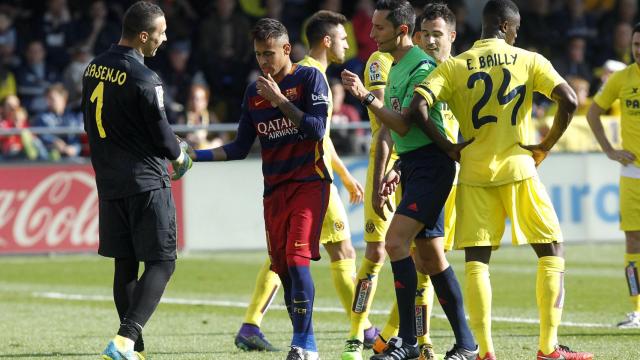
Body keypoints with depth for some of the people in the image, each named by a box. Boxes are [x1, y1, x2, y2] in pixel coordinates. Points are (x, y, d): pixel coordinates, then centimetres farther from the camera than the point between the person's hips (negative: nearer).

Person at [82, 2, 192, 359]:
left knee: (125, 265, 12)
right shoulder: (143, 79, -18)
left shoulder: (94, 69, 6)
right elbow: (162, 137, -13)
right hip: (146, 182, -8)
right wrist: (180, 156, 8)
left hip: (108, 181, 8)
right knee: (161, 263, -3)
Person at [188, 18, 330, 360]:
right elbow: (240, 148, 14)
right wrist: (195, 155, 3)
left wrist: (280, 100, -16)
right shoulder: (254, 91, 12)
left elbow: (317, 129, -14)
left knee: (297, 260, -18)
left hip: (309, 183, -6)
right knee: (282, 268, 2)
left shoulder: (309, 78, -3)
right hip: (274, 188, 6)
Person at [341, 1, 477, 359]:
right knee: (430, 257, 9)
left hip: (430, 164, -10)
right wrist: (378, 181, 22)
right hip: (410, 165, 10)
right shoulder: (395, 67, 16)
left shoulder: (422, 67, -14)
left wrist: (366, 96, -24)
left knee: (396, 240, -18)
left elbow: (403, 125, -20)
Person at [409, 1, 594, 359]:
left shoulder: (454, 67, 3)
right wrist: (547, 145, 0)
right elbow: (569, 101, -12)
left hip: (474, 173, 1)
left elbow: (418, 108, -10)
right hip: (518, 168, -1)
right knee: (552, 250, 10)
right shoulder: (529, 61, 0)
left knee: (476, 261, 5)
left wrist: (448, 147, 1)